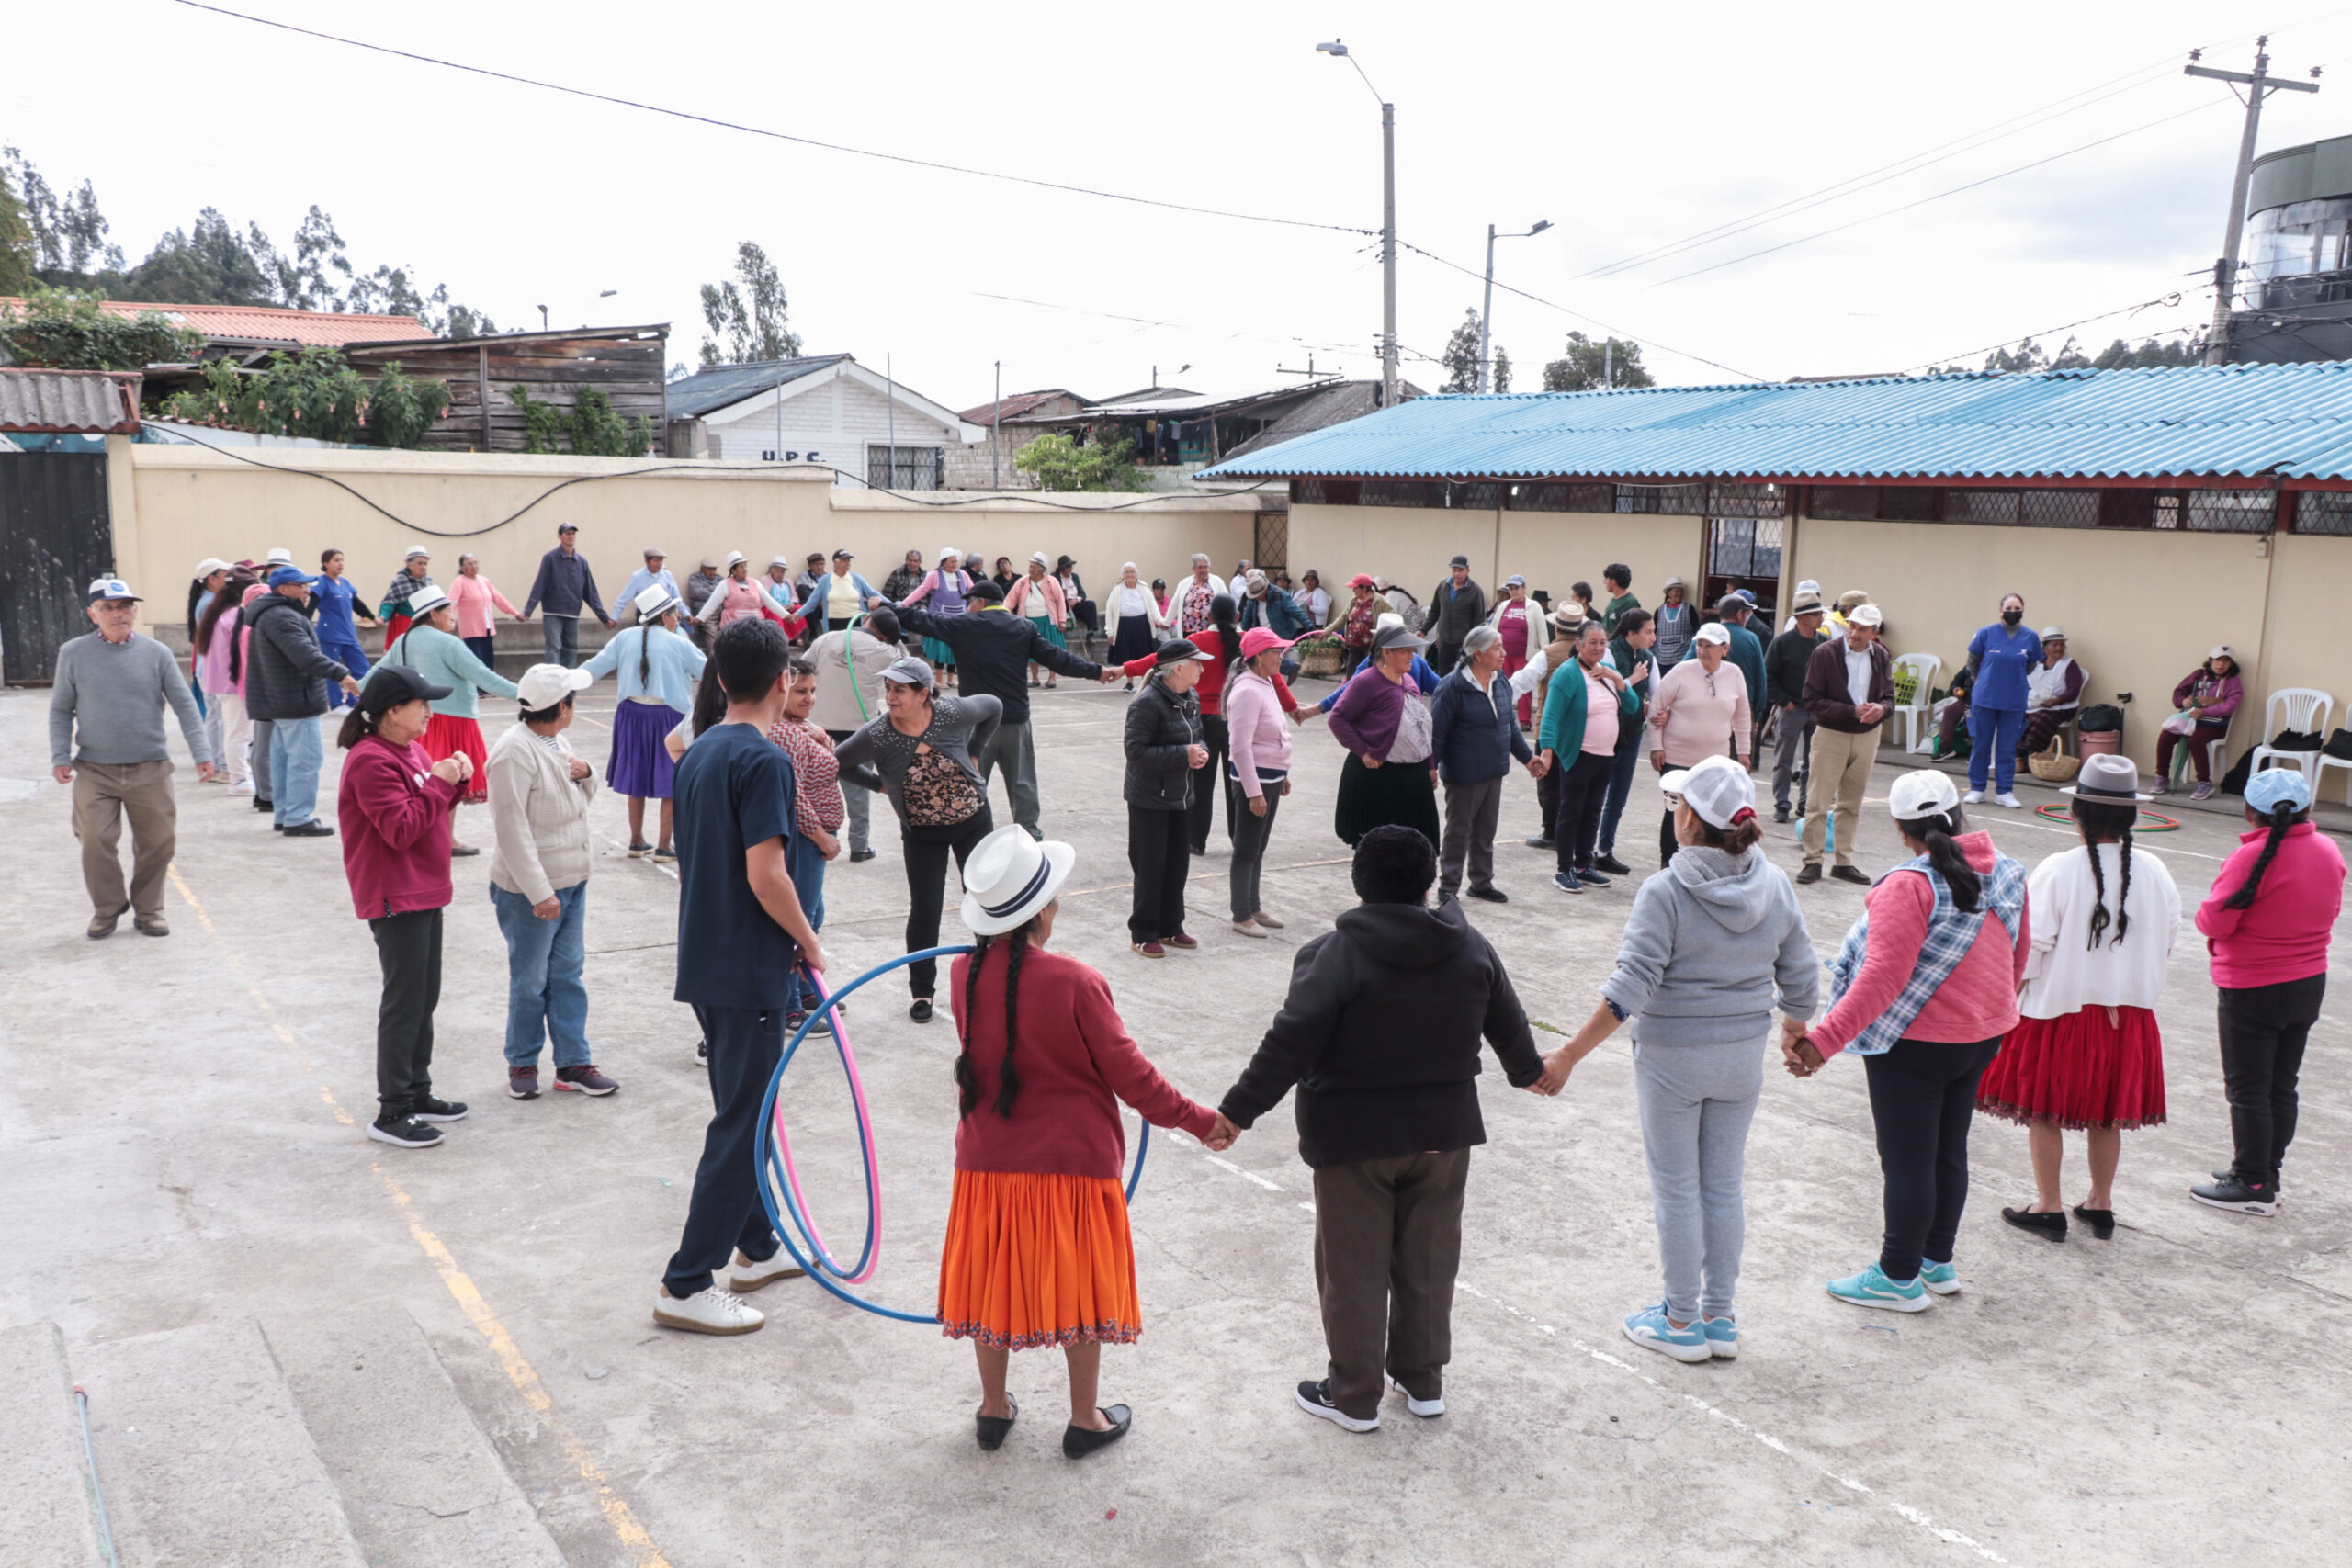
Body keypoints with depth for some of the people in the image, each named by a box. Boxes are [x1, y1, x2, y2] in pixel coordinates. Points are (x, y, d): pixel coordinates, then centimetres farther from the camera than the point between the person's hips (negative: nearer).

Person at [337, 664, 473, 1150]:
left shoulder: (410, 750, 13)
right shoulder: (371, 761, -18)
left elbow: (430, 812, 18)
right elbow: (401, 829, -23)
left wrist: (454, 781, 1)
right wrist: (439, 782, -19)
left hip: (424, 894, 10)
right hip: (395, 900, -10)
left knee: (424, 1000, 16)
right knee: (404, 1004, -5)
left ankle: (418, 1095, 27)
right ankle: (391, 1114, 3)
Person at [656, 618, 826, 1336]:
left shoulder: (698, 754, 10)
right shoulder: (765, 760, -18)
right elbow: (765, 874, -24)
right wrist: (808, 943, -9)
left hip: (705, 963, 9)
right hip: (750, 972, -9)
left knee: (744, 1109, 20)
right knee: (740, 1125, -2)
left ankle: (756, 1246, 34)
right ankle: (686, 1286, 3)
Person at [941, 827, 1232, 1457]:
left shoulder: (964, 974, -8)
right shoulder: (1074, 983, -22)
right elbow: (1127, 1073, -15)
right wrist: (1200, 1120, -4)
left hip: (989, 1162, 4)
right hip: (1073, 1160, -4)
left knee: (994, 1282, 19)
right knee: (1079, 1285, 13)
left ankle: (994, 1409, 33)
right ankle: (1086, 1420, 26)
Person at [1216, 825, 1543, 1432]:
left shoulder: (1333, 955, -17)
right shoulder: (1471, 948, -1)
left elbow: (1290, 1045, -22)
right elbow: (1509, 1026, 12)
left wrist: (1238, 1111, -16)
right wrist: (1529, 1071, 32)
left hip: (1354, 1138, -4)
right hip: (1444, 1131, 5)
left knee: (1354, 1269, 9)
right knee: (1428, 1262, 19)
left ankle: (1354, 1397, 20)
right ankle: (1423, 1381, 32)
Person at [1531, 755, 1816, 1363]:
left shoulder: (1665, 892, -20)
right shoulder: (1776, 886, -4)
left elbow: (1630, 988, -24)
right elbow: (1801, 981, 4)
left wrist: (1568, 1055, -21)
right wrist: (1797, 1037, 23)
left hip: (1672, 1058, -5)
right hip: (1744, 1056, 5)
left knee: (1676, 1188, 8)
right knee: (1725, 1183, 16)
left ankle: (1681, 1322, 20)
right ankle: (1720, 1318, 26)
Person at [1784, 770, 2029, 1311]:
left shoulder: (1911, 886, -24)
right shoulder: (2007, 872, 1)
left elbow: (1883, 978, -30)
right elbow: (2018, 953, 14)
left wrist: (1823, 1042, -30)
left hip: (1916, 1043, -8)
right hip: (1982, 1037, 8)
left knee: (1907, 1163, 4)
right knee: (1949, 1153, 20)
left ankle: (1899, 1278, 16)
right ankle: (1937, 1262, 33)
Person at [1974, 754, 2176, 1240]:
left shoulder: (2056, 872, -19)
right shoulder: (2154, 872, -6)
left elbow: (2030, 947, -15)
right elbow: (2166, 942, 5)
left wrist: (2012, 994, 1)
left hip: (2060, 1006, -4)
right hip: (2128, 1011, 4)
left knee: (2045, 1110, 9)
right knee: (2107, 1113, 17)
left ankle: (2048, 1206, 16)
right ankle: (2101, 1205, 27)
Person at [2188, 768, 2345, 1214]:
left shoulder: (2252, 858, -23)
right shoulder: (2328, 851, -2)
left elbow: (2215, 921, -22)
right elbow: (2330, 910, 12)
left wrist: (2206, 914, -1)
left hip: (2252, 991, -7)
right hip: (2309, 984, 7)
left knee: (2248, 1089, 4)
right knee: (2282, 1085, 16)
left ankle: (2253, 1186, 11)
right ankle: (2267, 1172, 27)